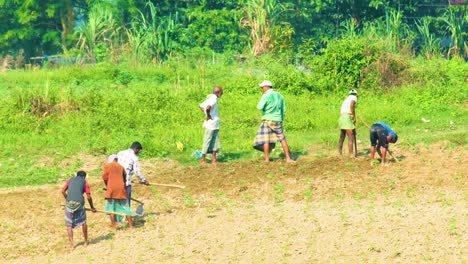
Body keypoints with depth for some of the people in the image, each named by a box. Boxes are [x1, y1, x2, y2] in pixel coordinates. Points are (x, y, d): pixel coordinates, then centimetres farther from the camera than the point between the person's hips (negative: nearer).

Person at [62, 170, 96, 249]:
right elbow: (88, 197, 9)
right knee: (83, 222, 18)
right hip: (79, 203, -1)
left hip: (69, 202, 1)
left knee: (69, 225, 9)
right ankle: (86, 241, 30)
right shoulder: (84, 182, 15)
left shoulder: (70, 180, 21)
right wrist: (92, 207, 21)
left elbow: (63, 191, 10)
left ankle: (71, 244, 3)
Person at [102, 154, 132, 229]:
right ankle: (130, 225, 11)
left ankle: (113, 225, 2)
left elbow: (105, 177, -1)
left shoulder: (107, 166, 6)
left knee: (111, 208, 6)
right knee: (125, 207, 9)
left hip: (111, 189, -3)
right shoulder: (121, 167, 17)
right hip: (121, 189, 3)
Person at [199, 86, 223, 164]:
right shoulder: (213, 100, -17)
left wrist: (207, 114, 12)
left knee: (215, 142, 10)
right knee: (207, 142, -1)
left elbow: (201, 106, 20)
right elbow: (207, 108, -34)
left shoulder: (210, 98, 11)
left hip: (215, 125, 9)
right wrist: (208, 115, -18)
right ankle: (203, 159, 5)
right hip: (211, 125, -9)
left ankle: (214, 159, 13)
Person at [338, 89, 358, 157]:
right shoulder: (354, 97, 5)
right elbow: (352, 105, -18)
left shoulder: (346, 99, 30)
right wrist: (354, 116, -11)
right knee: (351, 137, -8)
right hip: (347, 117, -8)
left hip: (341, 117, 8)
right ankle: (351, 154, -13)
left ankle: (339, 153, 24)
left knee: (342, 136, 17)